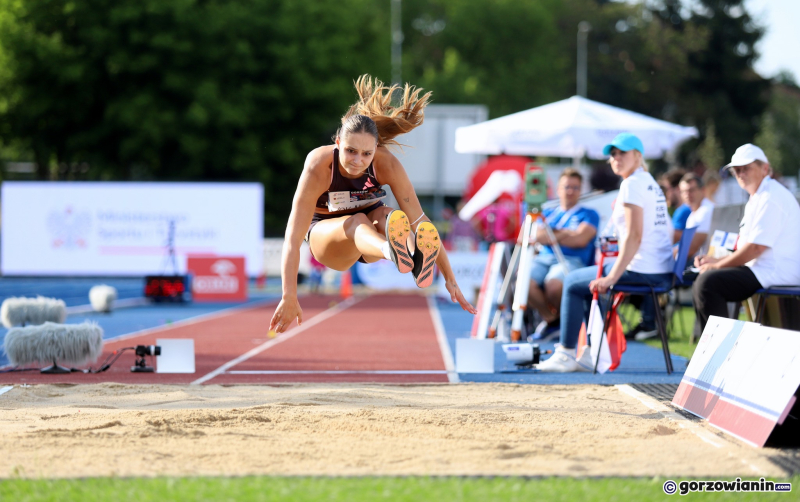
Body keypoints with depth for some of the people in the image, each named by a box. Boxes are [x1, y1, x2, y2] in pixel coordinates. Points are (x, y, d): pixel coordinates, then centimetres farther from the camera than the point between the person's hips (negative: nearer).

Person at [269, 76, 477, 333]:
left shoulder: (387, 164, -24)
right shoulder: (319, 167, -30)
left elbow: (420, 220, -24)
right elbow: (293, 237, -32)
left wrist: (450, 280, -26)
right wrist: (289, 298, -39)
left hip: (368, 238, 2)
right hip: (326, 233, -2)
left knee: (388, 217, -35)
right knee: (356, 222, -38)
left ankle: (420, 261, -67)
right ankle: (394, 253, -72)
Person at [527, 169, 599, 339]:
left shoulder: (589, 214, 14)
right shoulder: (548, 213, 26)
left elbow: (581, 240, -4)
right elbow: (537, 235, 10)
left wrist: (552, 236, 1)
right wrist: (564, 234, -1)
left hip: (572, 261, -4)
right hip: (544, 258, 4)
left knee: (553, 283, -39)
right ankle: (549, 318, -4)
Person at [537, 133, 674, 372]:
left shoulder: (632, 184, -11)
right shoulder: (651, 183, 18)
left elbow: (634, 237, -20)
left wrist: (612, 277, -19)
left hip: (641, 271, -10)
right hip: (663, 272, 10)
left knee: (573, 282, 4)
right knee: (591, 281, 26)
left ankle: (566, 354, 6)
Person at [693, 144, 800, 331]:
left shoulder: (771, 197, -14)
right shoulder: (757, 198, 21)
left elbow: (756, 247, -21)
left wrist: (718, 265, -12)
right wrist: (717, 260, 12)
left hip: (776, 272, -11)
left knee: (707, 281, -23)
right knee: (700, 283, 10)